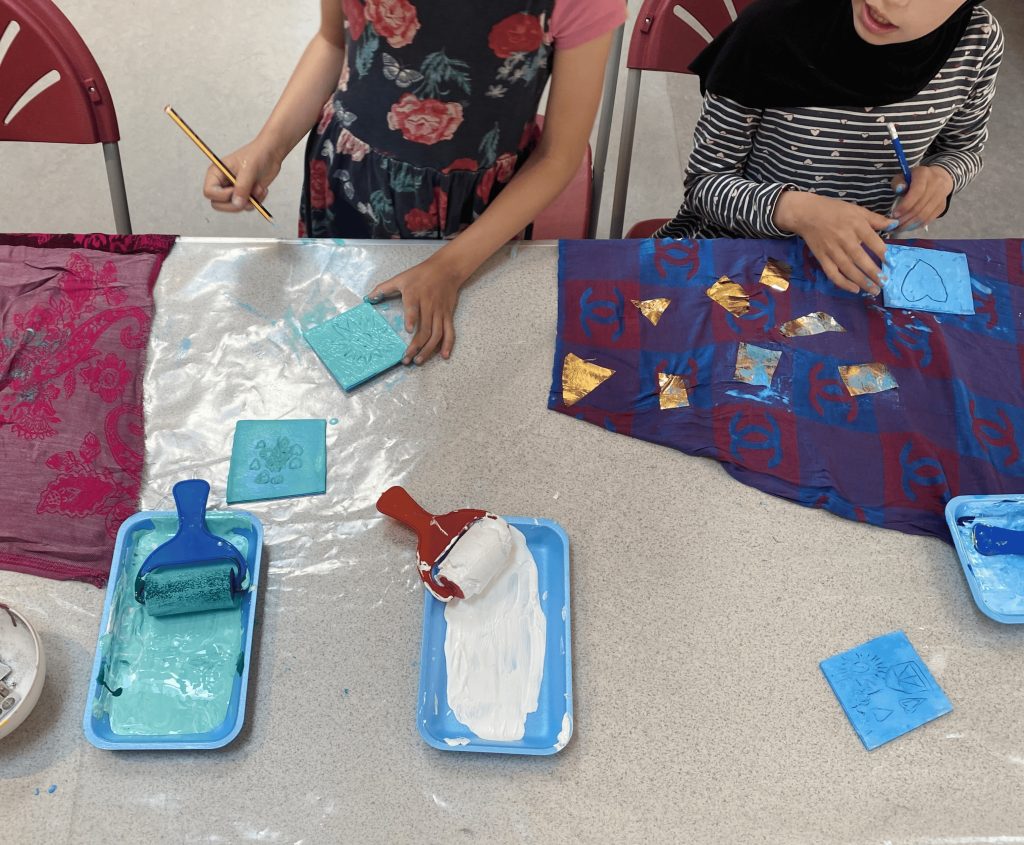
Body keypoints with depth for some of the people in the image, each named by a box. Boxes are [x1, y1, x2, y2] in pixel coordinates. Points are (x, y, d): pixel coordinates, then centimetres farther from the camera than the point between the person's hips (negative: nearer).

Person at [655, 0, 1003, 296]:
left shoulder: (978, 42, -12)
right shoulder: (776, 30, -21)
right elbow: (704, 182, -13)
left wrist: (940, 176, -14)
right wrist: (796, 210, -32)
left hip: (856, 270, 3)